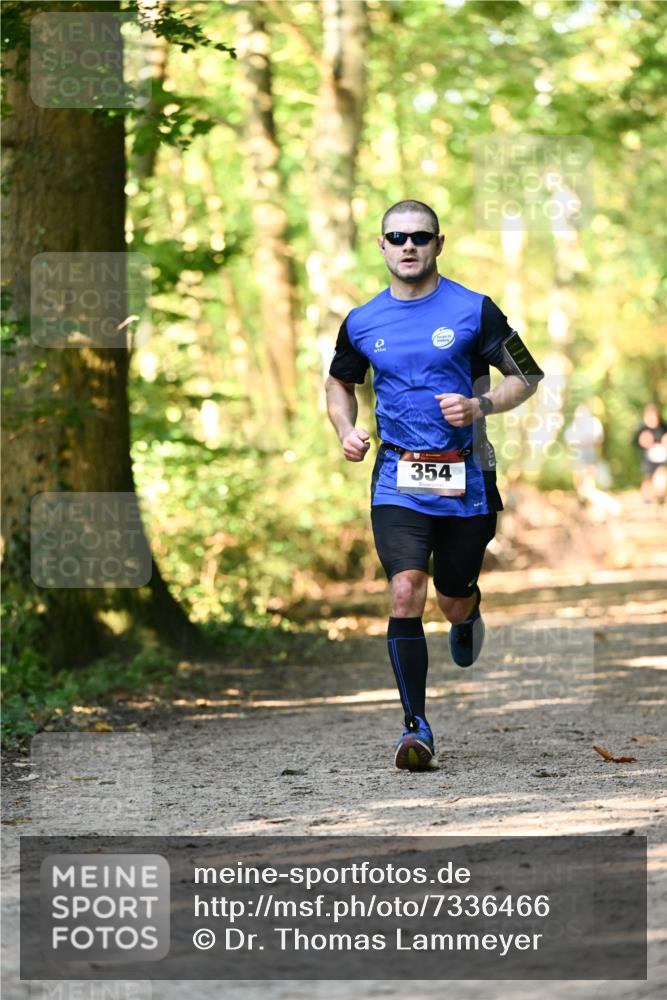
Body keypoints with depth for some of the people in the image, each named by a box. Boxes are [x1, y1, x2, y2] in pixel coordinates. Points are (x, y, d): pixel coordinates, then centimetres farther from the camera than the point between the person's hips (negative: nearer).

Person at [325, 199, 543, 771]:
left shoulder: (474, 311, -4)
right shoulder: (362, 323, 5)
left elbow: (528, 377, 2)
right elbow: (340, 382, 23)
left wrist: (479, 407, -15)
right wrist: (347, 431, 4)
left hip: (466, 478, -1)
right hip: (398, 479, 1)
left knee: (454, 599, 10)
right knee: (405, 591, -17)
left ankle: (468, 617, 51)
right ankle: (417, 728, -12)